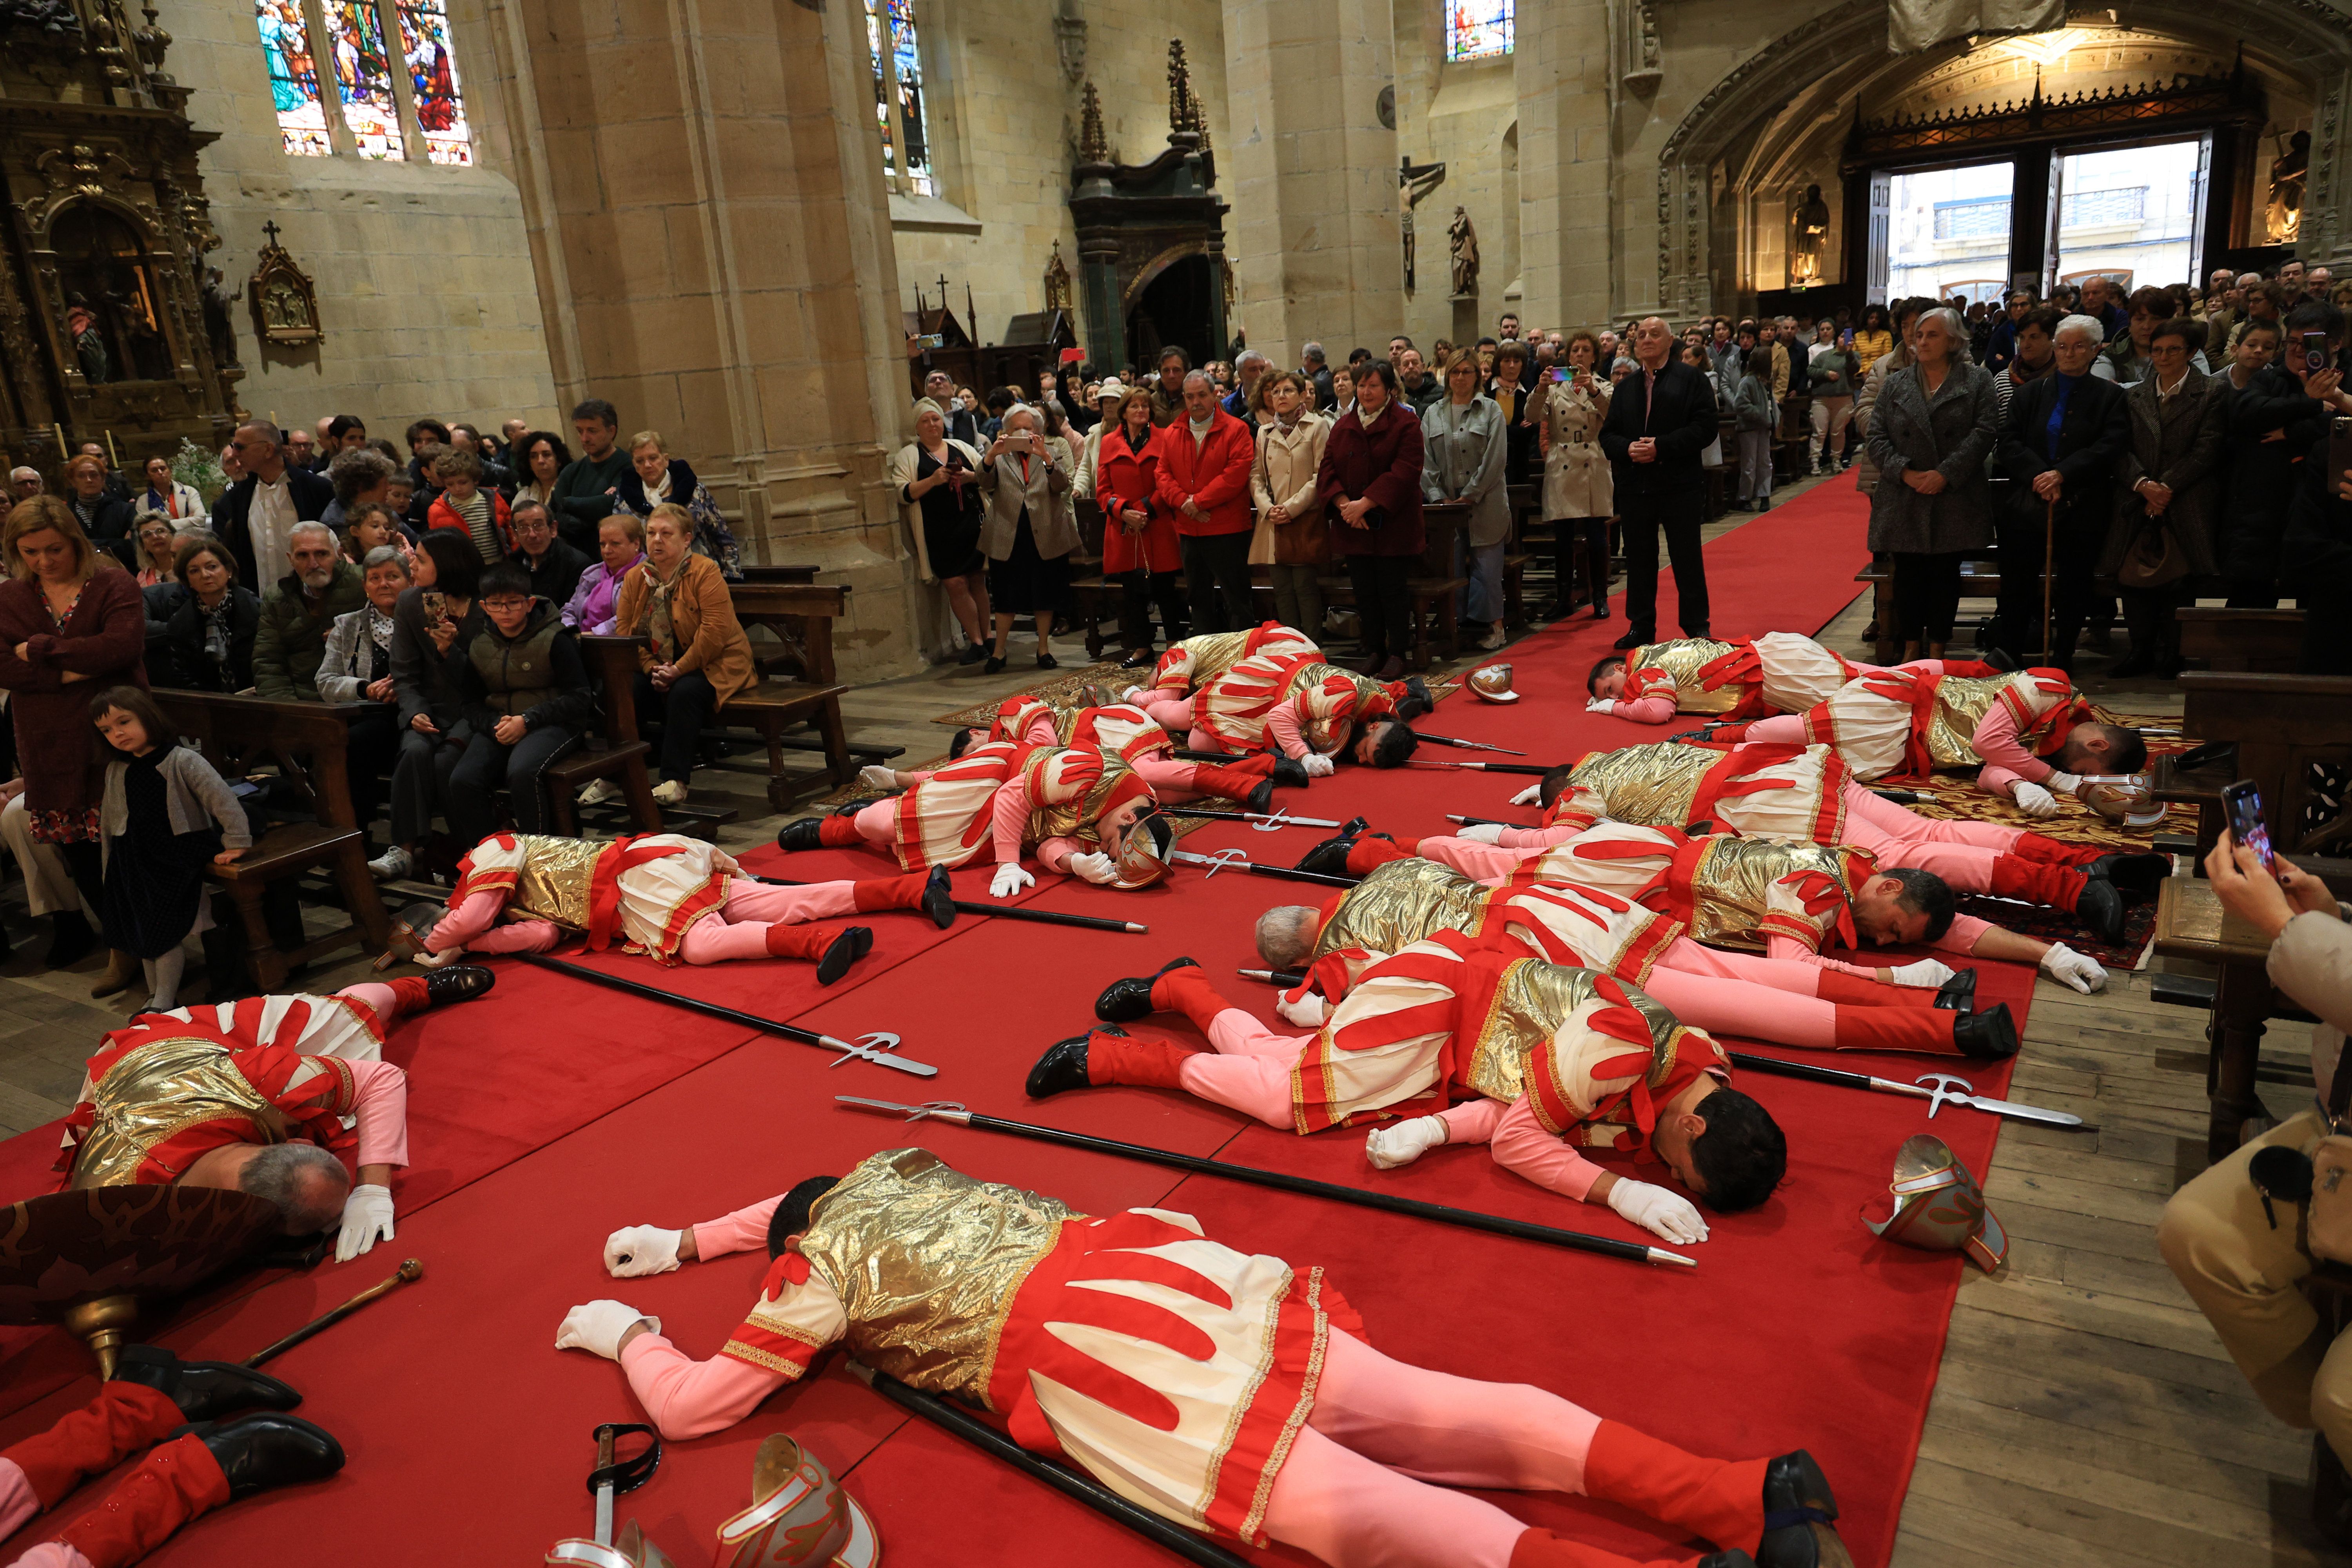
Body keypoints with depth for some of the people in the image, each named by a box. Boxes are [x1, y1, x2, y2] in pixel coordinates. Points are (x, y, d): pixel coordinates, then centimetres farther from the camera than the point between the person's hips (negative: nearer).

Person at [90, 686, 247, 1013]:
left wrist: (236, 844, -20)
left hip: (179, 856, -6)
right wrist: (109, 872, 17)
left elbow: (222, 800, -16)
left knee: (167, 927, -8)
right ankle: (155, 993, 25)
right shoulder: (116, 771, 8)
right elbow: (108, 825, 16)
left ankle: (164, 1000, 2)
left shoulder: (182, 761, -11)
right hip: (133, 860, 6)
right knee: (142, 928, 11)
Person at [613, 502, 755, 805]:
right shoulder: (635, 578, 7)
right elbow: (624, 631, 4)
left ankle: (675, 781, -29)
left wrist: (679, 670, -22)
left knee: (685, 693, -35)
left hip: (712, 666, -5)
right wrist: (651, 669, -12)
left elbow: (715, 631, -21)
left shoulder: (705, 572, -12)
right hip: (657, 666, 5)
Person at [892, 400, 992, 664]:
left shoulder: (962, 448, 15)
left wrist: (972, 477, -6)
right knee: (956, 585, -7)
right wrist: (933, 481, -18)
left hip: (973, 526, 3)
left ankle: (986, 638, 17)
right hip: (939, 533, -3)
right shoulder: (908, 456, 5)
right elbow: (902, 493, -6)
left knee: (978, 582, 7)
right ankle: (976, 642, 1)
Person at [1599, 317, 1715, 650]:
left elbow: (1705, 428, -9)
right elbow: (1608, 435, 10)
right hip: (1634, 486, 4)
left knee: (1687, 560, 2)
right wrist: (1628, 448, -11)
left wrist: (1661, 447, -18)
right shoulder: (1625, 388, 14)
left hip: (1680, 485, -4)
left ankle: (1697, 627, 12)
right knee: (1639, 559, 10)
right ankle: (1641, 627, 19)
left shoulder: (1691, 380, 0)